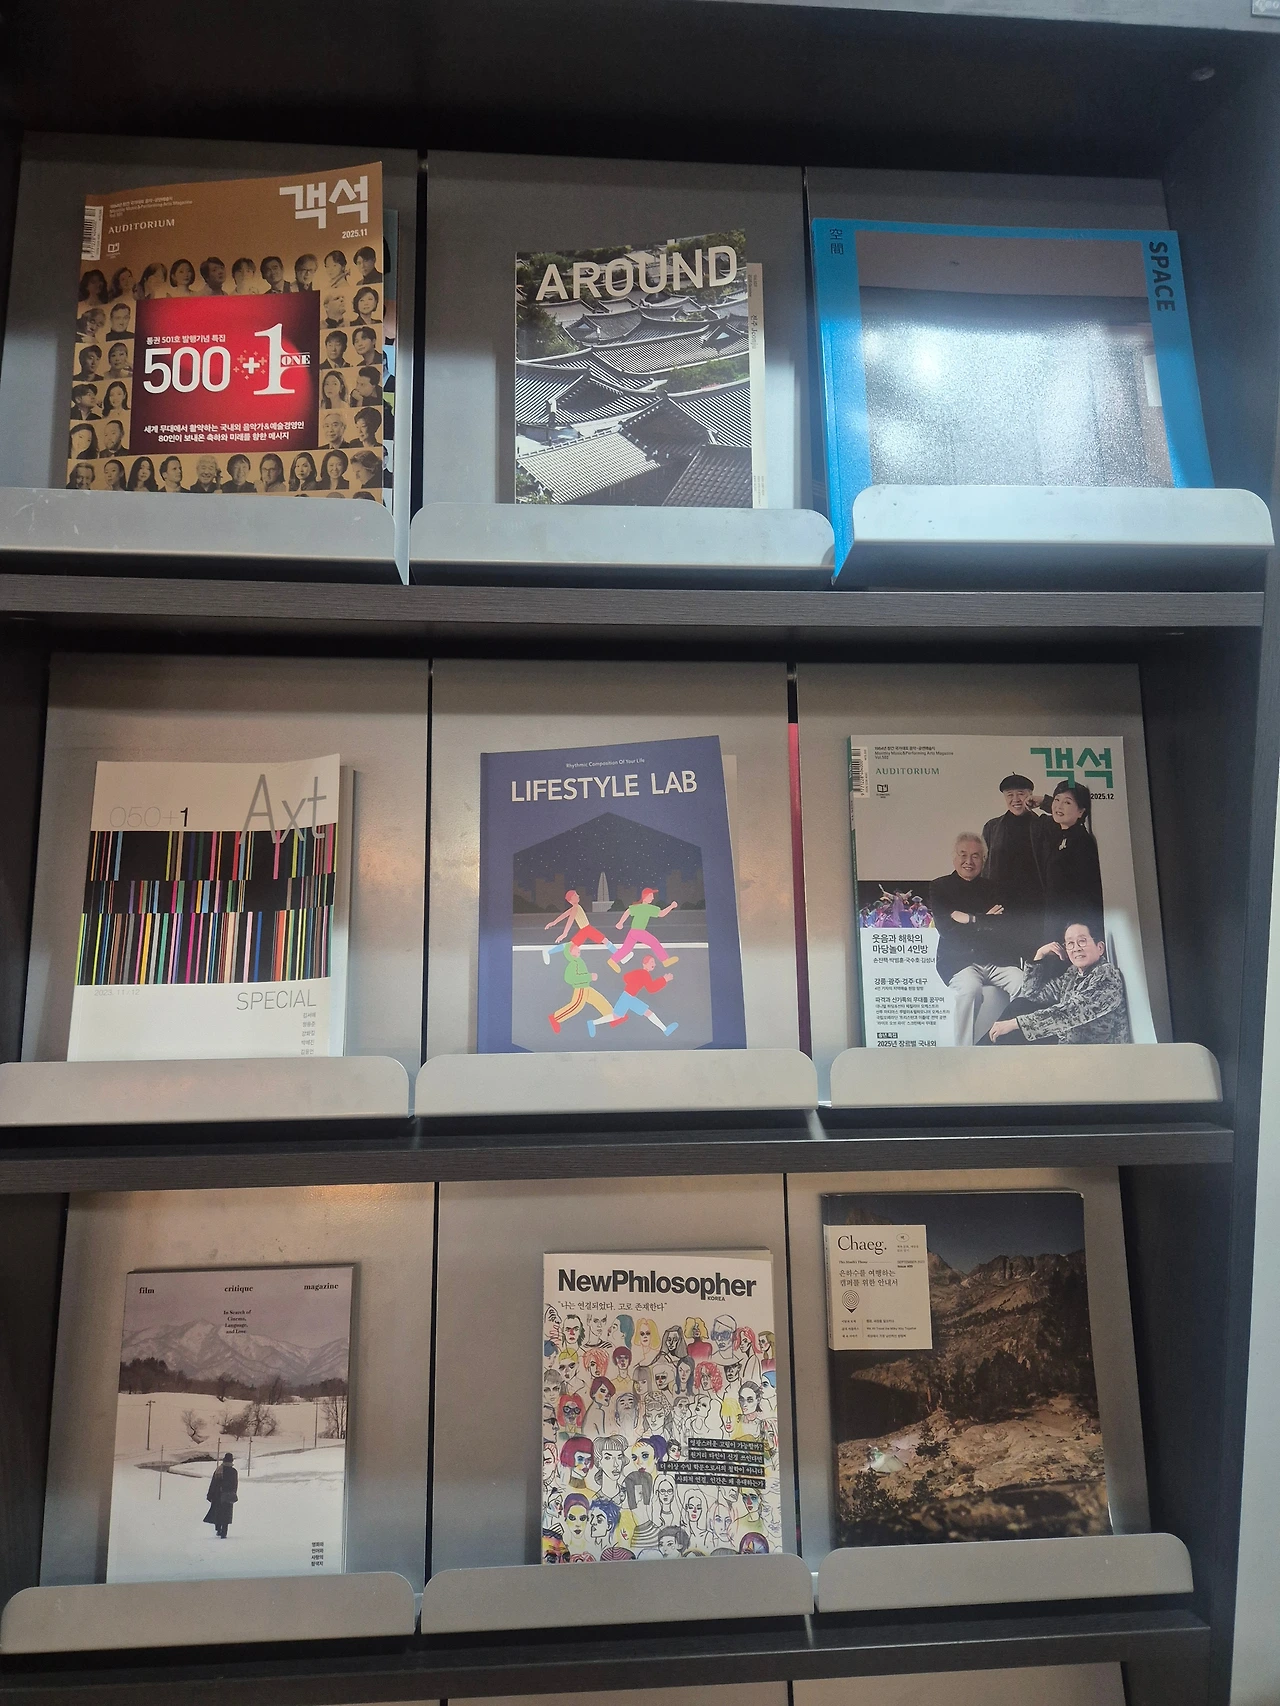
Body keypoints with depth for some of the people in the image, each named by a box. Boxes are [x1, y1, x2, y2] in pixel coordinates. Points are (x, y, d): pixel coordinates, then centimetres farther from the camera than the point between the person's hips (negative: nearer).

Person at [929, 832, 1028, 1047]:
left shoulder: (992, 888, 17)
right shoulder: (939, 887, 9)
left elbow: (1006, 928, 1)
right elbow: (945, 928, -6)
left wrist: (972, 920, -5)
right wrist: (986, 921, -1)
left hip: (997, 958, 3)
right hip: (959, 960, -3)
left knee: (1024, 985, -25)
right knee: (969, 987, -34)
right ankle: (962, 1052, -26)